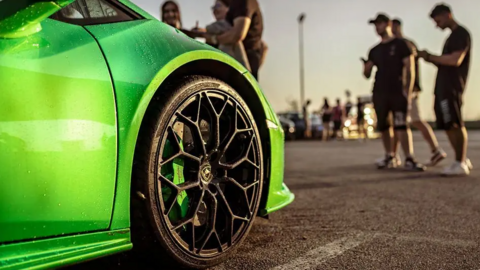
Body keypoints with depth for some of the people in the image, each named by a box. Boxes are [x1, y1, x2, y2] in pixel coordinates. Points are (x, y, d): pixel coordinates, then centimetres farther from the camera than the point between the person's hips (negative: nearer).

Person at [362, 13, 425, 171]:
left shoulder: (400, 44, 3)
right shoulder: (374, 50, 15)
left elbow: (410, 68, -2)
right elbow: (367, 75, 12)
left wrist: (408, 91, -12)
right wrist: (365, 66, -12)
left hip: (397, 92, -4)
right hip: (379, 93, 4)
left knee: (402, 126, -13)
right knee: (383, 127, 4)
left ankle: (409, 160, -14)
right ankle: (389, 157, 14)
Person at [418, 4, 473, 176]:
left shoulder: (461, 34, -6)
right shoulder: (452, 37, 23)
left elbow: (456, 60, -19)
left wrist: (430, 57, -12)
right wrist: (433, 60, 7)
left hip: (452, 87, -10)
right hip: (443, 87, 10)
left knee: (455, 124, -12)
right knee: (448, 125, 9)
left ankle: (460, 164, -11)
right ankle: (462, 160, 15)